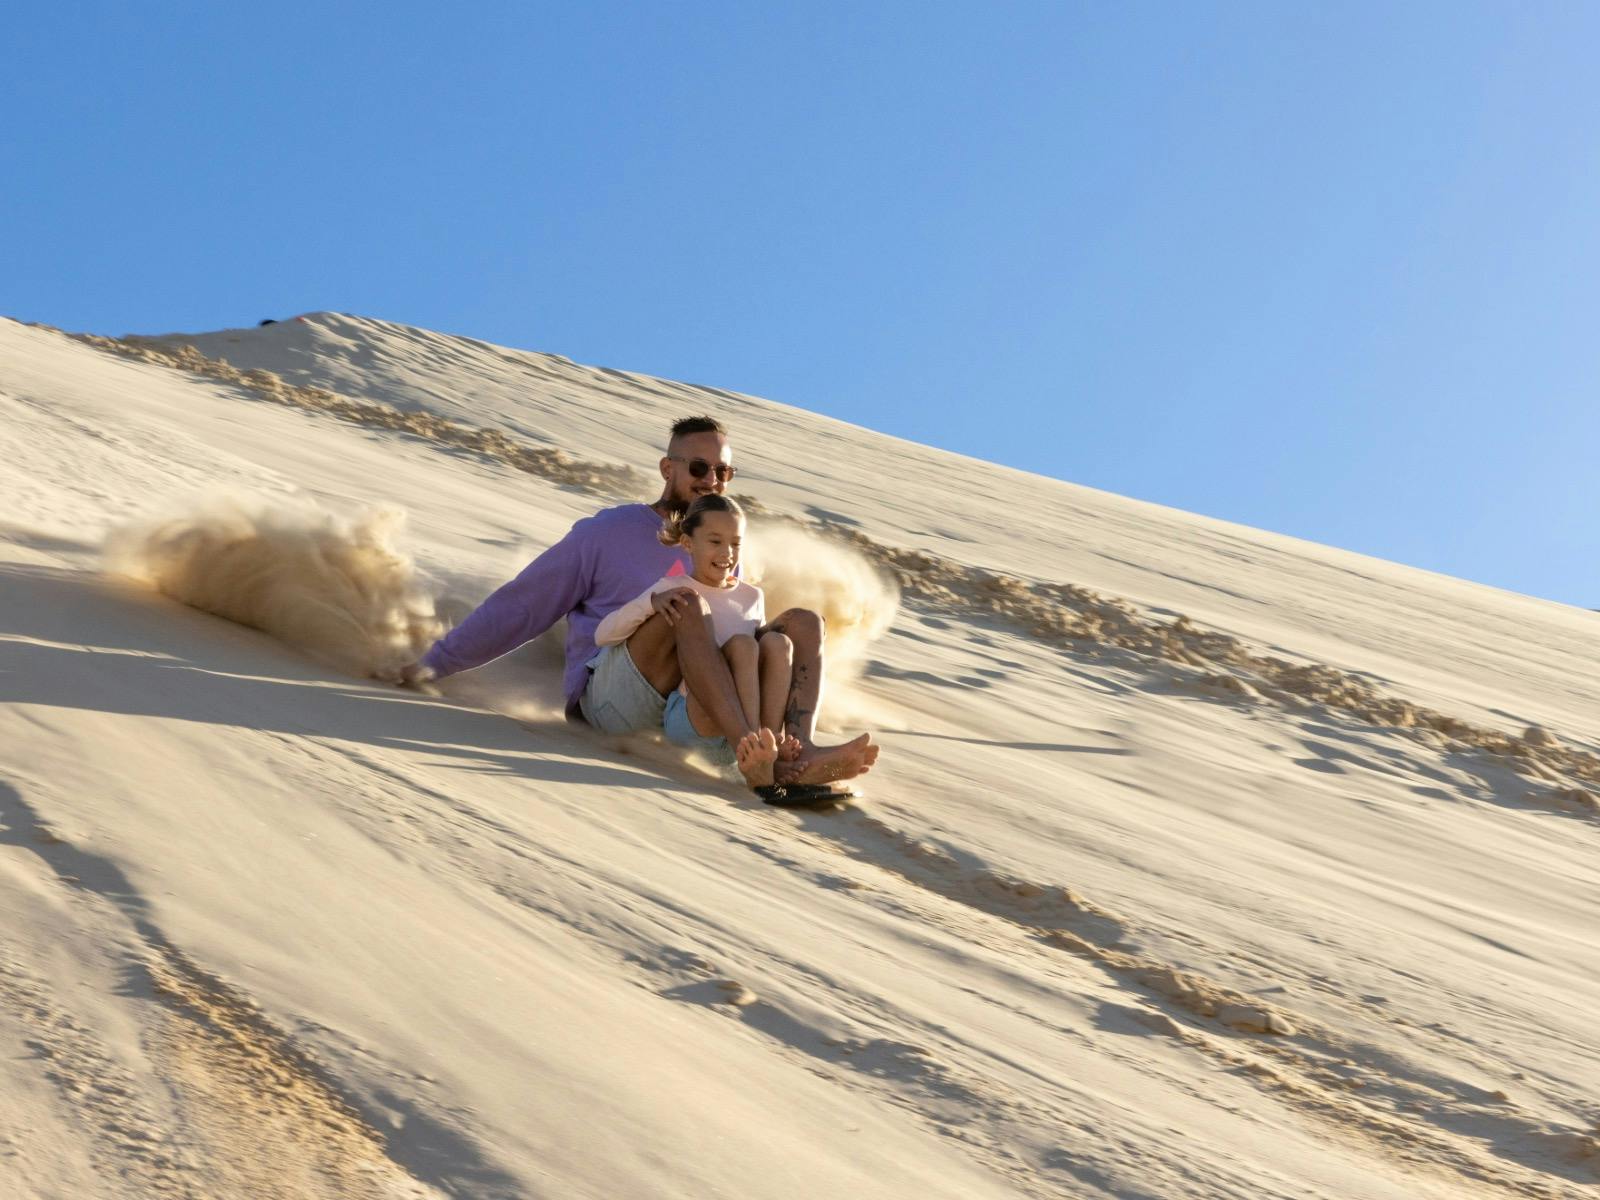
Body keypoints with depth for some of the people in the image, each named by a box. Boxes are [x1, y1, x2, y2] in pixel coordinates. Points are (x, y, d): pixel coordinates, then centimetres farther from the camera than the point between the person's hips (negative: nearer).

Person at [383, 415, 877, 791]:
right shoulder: (608, 532, 8)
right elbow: (518, 607, 8)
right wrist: (435, 662, 5)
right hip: (609, 693, -5)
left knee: (803, 622, -13)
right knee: (687, 603, -32)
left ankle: (799, 753, -40)